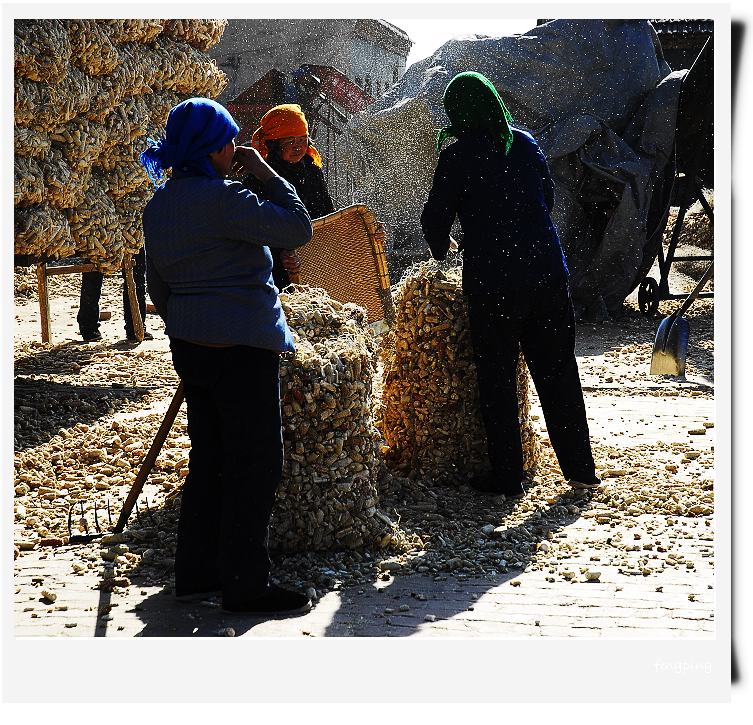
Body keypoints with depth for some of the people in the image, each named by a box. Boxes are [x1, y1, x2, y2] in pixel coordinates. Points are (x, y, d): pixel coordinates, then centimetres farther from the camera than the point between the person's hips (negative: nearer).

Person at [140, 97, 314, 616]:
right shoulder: (219, 197, -17)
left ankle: (196, 572, 23)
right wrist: (266, 173, -8)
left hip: (191, 345, 9)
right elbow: (299, 227, -17)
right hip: (241, 349, -9)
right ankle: (247, 585, 4)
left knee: (210, 458, 17)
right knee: (255, 464, -1)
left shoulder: (159, 205, 10)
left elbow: (158, 286, 17)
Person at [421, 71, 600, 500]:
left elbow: (436, 217, -1)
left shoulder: (458, 156, -7)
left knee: (497, 381, 6)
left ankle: (507, 478, 9)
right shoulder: (526, 144, 7)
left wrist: (441, 250, 21)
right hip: (548, 272, 4)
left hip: (492, 283, -4)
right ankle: (581, 469, 18)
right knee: (558, 372, 13)